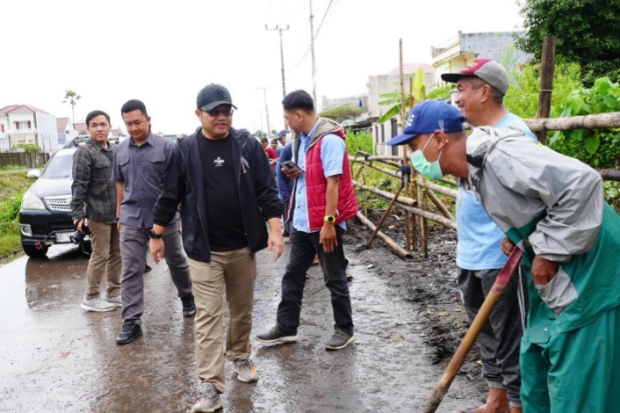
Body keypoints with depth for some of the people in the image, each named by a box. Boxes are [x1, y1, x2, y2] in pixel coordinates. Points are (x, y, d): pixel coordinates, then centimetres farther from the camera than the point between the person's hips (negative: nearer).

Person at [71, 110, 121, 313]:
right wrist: (78, 214, -17)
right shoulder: (85, 152, -9)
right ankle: (91, 298, 10)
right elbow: (78, 186, -13)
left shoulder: (115, 150, 13)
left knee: (116, 255, 11)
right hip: (99, 214, -7)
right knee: (100, 256, -2)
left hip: (118, 213, 7)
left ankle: (113, 294, 23)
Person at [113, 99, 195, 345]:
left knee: (176, 262, 15)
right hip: (132, 219, 3)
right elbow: (121, 184, 15)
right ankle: (132, 322, 5)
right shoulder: (121, 150, 7)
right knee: (130, 271, -1)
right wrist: (120, 215, 15)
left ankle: (187, 298, 39)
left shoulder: (166, 146, -6)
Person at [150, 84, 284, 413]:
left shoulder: (248, 145, 0)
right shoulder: (185, 150, -2)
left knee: (242, 310, 16)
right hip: (203, 250, -1)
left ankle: (240, 357, 39)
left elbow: (267, 190, 0)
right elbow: (169, 196, 4)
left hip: (243, 247, 2)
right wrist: (156, 235, 8)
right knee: (208, 317, -2)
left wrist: (275, 229, -8)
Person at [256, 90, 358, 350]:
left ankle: (345, 330, 21)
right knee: (292, 275, 14)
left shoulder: (329, 140, -16)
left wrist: (328, 222, -23)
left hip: (324, 223, -9)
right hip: (301, 221, 9)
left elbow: (333, 182, -20)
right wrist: (296, 173, 0)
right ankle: (286, 328, 25)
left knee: (334, 279, 5)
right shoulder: (301, 139, 11)